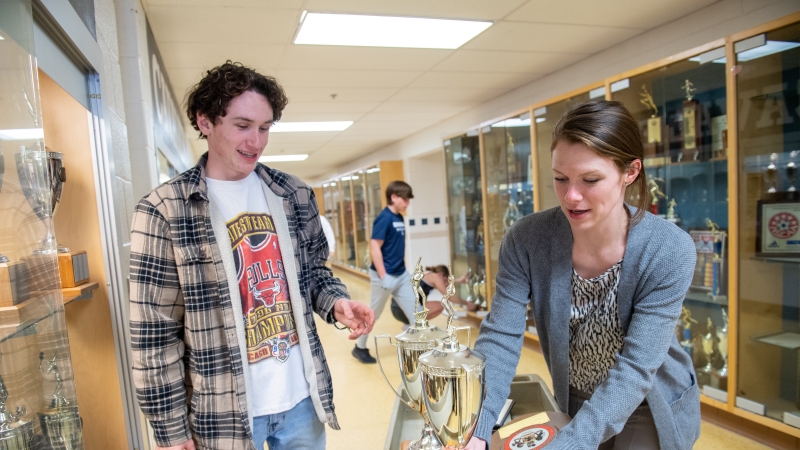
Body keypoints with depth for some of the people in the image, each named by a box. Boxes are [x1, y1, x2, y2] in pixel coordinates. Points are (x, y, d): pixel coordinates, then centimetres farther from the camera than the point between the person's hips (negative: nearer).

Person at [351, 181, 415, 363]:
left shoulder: (400, 218, 8)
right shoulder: (384, 218, -17)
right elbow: (374, 247, -20)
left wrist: (404, 271, 15)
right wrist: (383, 277, -21)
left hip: (402, 275, 8)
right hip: (386, 276, -8)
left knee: (415, 312, 9)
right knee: (373, 314, 9)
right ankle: (360, 347, 28)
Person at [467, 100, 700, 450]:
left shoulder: (670, 251, -27)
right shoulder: (526, 241, -22)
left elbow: (635, 368, -31)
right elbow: (500, 338, -24)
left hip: (652, 411, -1)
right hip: (574, 406, 2)